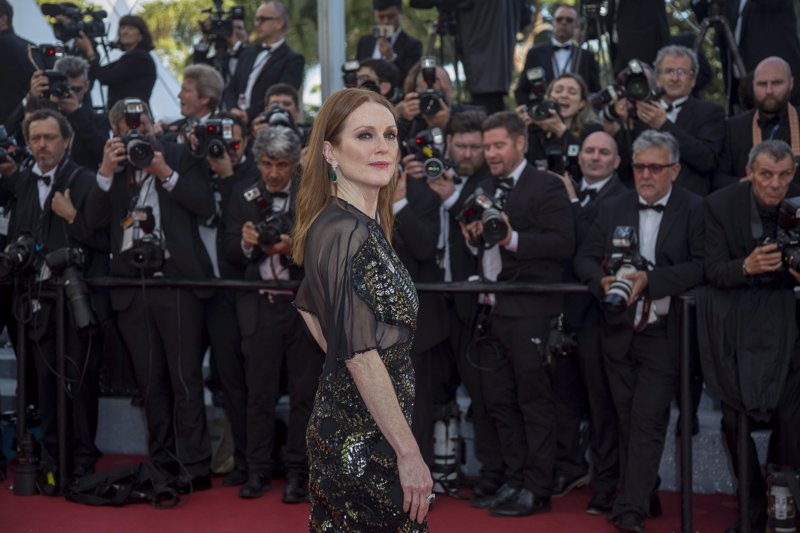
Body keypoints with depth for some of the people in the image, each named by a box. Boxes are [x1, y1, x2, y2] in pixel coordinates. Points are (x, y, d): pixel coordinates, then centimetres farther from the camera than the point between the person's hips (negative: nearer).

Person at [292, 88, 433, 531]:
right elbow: (362, 357, -24)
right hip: (365, 439, -9)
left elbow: (308, 307, 22)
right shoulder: (348, 234, -21)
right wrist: (409, 453, -22)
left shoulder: (363, 225, 8)